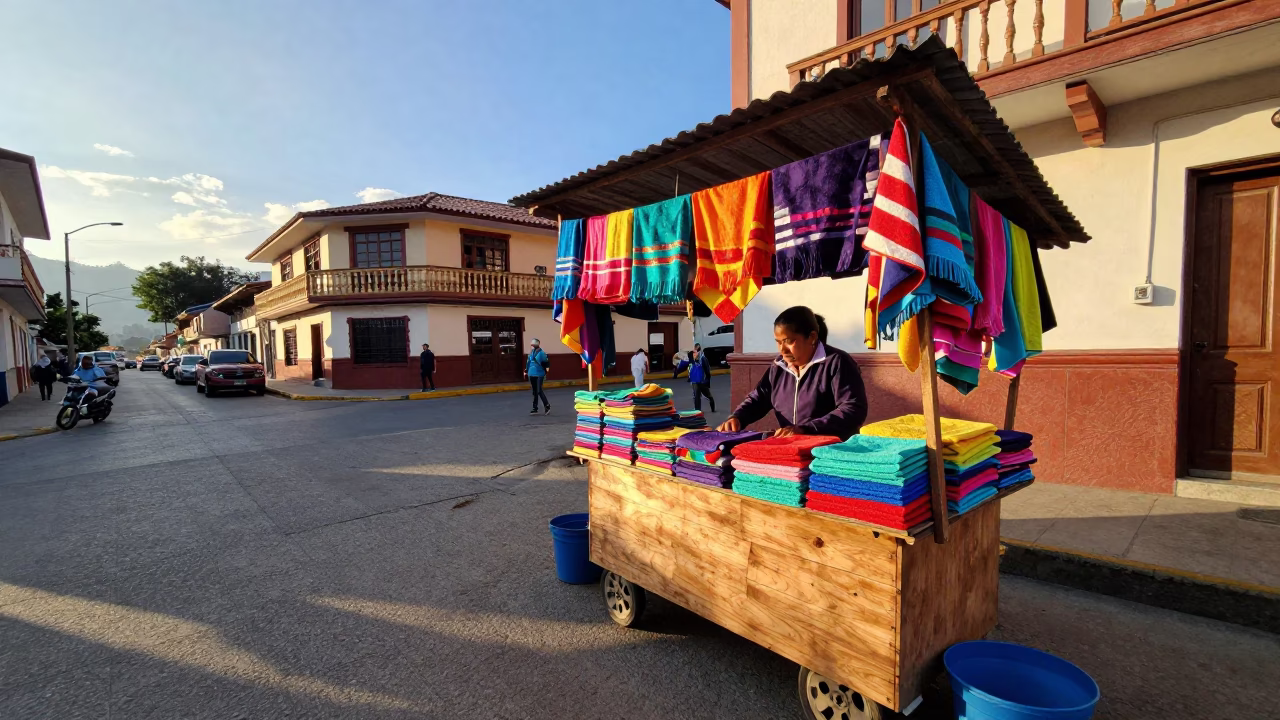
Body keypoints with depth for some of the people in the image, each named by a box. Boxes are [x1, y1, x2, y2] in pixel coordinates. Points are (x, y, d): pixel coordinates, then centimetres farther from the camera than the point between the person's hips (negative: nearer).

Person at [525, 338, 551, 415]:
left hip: (539, 375, -7)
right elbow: (528, 363, 19)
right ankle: (535, 409, 20)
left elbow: (546, 363, -12)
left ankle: (547, 406, 4)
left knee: (539, 391, -10)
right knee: (535, 392, 12)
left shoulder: (541, 353, -12)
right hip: (532, 375, 7)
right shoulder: (531, 353, 8)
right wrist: (526, 371, 21)